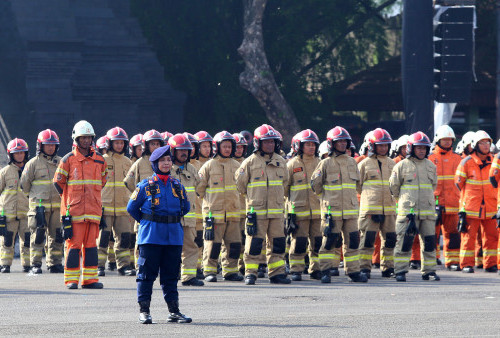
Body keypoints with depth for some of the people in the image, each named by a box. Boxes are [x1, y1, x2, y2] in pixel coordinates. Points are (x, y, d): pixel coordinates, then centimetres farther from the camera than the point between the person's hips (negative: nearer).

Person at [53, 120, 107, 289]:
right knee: (74, 244, -5)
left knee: (91, 244, 5)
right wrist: (69, 198, 8)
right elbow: (58, 181, 6)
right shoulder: (69, 159, -1)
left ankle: (90, 279, 8)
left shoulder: (99, 160, 11)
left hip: (93, 209, 4)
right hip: (74, 210, -4)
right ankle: (71, 279, -2)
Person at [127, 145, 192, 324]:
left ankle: (174, 311, 12)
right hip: (150, 236, -3)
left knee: (171, 274, 7)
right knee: (147, 273, -2)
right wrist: (146, 221, 9)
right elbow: (132, 207, 6)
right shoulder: (146, 185, -2)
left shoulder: (177, 186, 9)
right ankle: (144, 311, 3)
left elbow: (185, 207, 22)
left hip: (174, 236, 3)